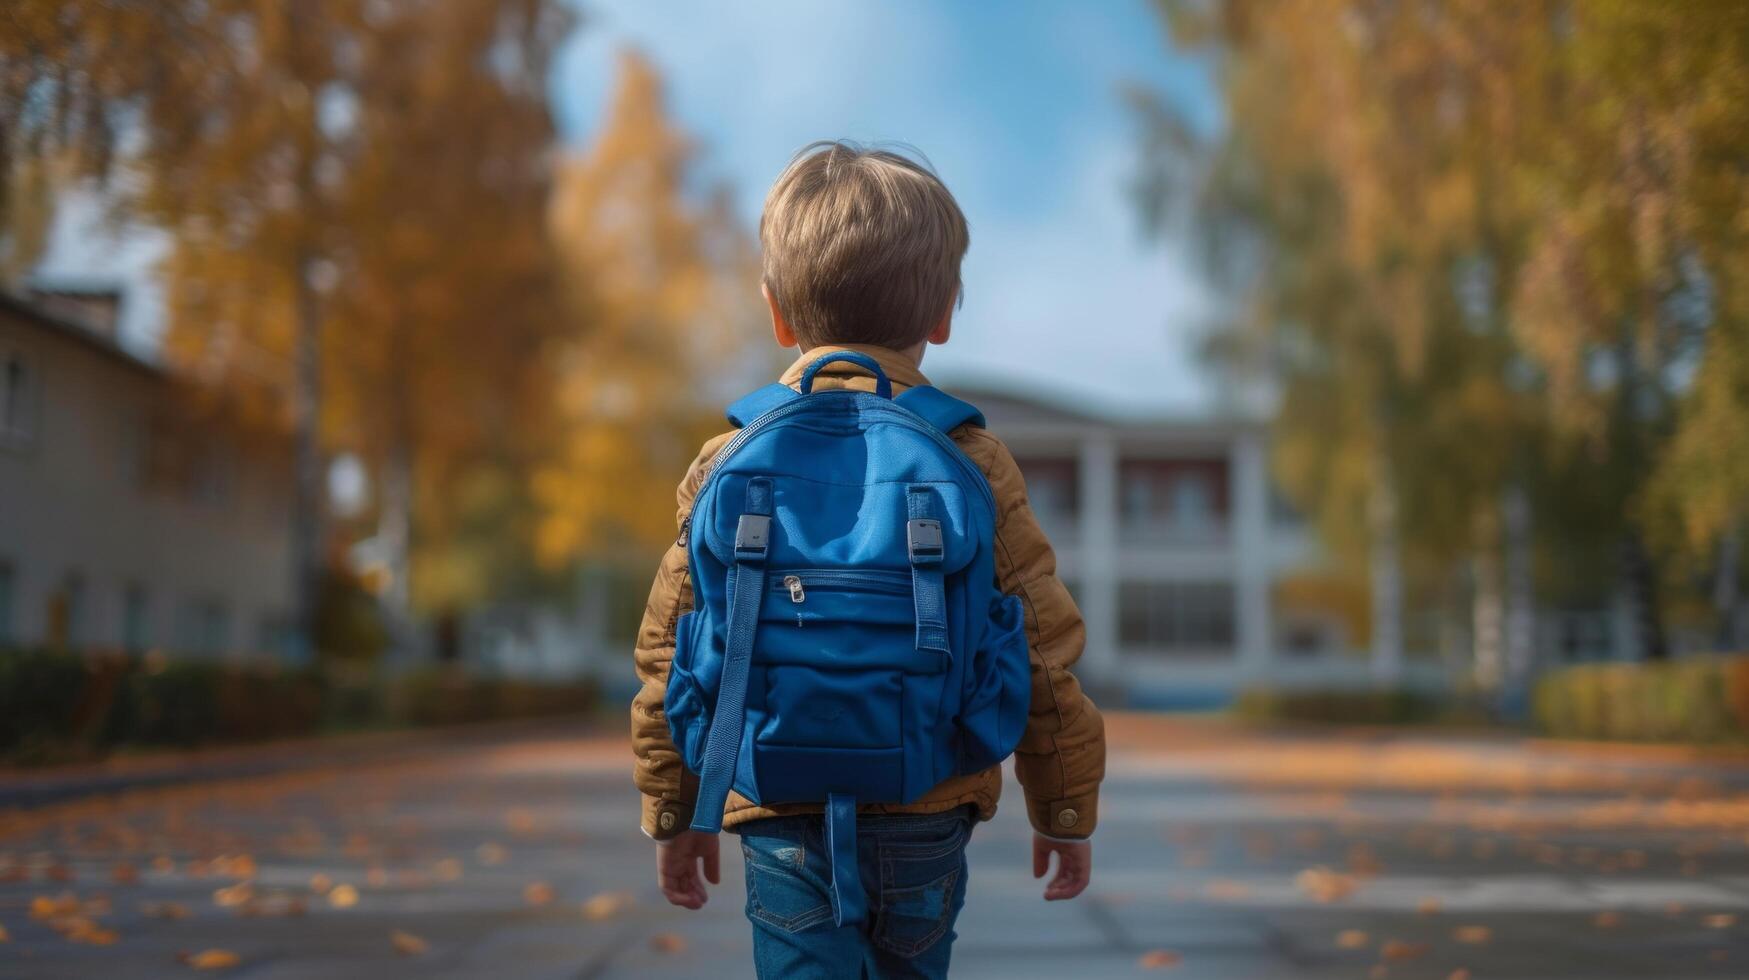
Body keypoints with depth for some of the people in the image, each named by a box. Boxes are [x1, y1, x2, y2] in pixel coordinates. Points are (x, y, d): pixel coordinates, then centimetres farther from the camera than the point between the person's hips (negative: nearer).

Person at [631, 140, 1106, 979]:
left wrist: (673, 814, 16)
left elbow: (670, 657, 4)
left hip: (783, 823, -1)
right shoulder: (973, 466, -5)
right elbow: (1043, 656, -2)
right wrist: (1066, 812, 10)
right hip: (927, 823, 1)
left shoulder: (730, 467, -2)